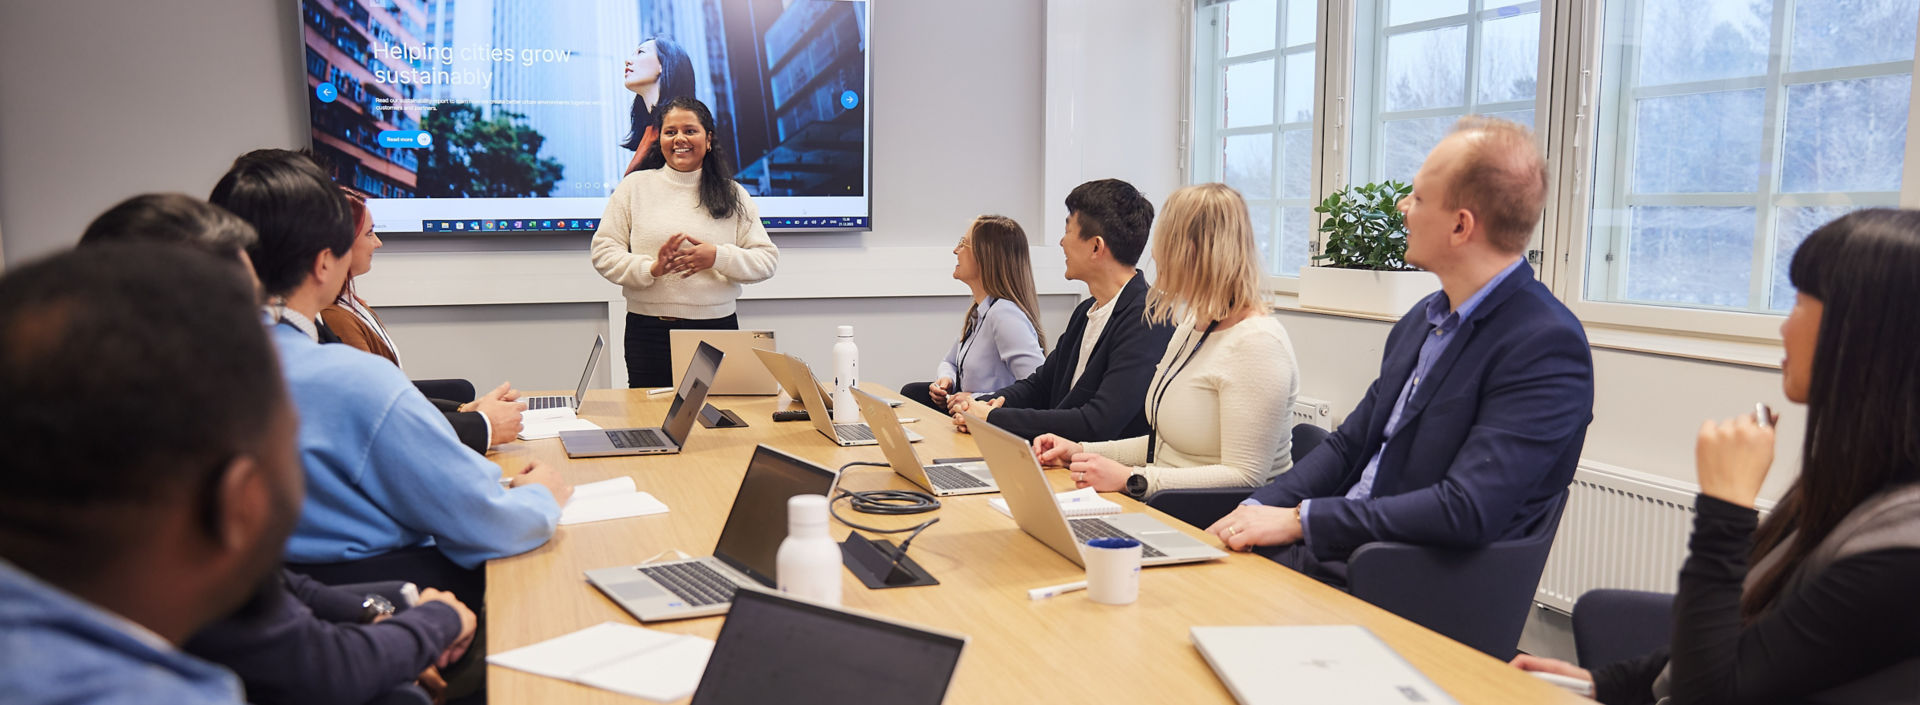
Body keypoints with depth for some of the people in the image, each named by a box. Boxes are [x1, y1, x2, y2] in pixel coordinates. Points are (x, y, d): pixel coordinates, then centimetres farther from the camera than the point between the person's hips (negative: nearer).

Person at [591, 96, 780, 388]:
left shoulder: (732, 194, 8)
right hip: (649, 331, 0)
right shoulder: (635, 186, 7)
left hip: (717, 329, 1)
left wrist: (718, 257, -14)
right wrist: (650, 268, -15)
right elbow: (603, 251, 2)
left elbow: (767, 259, 3)